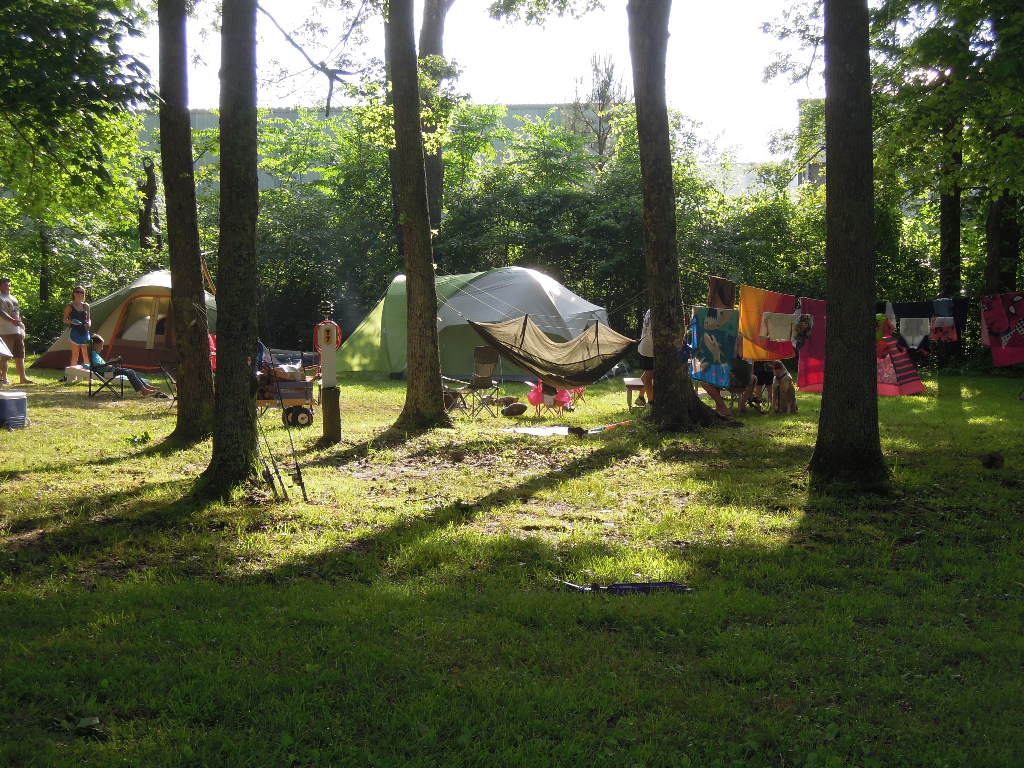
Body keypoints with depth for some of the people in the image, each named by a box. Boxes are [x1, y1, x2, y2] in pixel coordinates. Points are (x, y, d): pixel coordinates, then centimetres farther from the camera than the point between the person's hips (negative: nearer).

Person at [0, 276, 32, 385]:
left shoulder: (13, 298, 21)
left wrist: (22, 328, 20)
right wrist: (12, 320, -32)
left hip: (17, 330, 8)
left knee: (20, 355, 7)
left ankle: (23, 377, 9)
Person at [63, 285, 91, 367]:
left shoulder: (86, 306, 12)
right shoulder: (70, 307, 0)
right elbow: (65, 320, 1)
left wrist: (89, 323, -3)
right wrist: (71, 322, -19)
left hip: (85, 332, 4)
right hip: (75, 332, -4)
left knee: (86, 355, 4)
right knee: (75, 355, -4)